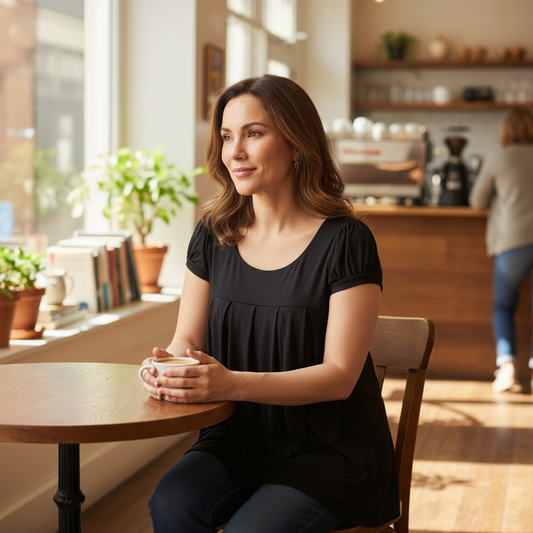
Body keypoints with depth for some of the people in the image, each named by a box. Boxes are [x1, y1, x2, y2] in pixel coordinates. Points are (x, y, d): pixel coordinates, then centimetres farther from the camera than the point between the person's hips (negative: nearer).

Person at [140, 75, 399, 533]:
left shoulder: (345, 241, -12)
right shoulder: (213, 236, 4)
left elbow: (339, 375, -16)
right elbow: (187, 338, 7)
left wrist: (233, 383, -31)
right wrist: (166, 367, -19)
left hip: (331, 448, -4)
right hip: (241, 439, 4)